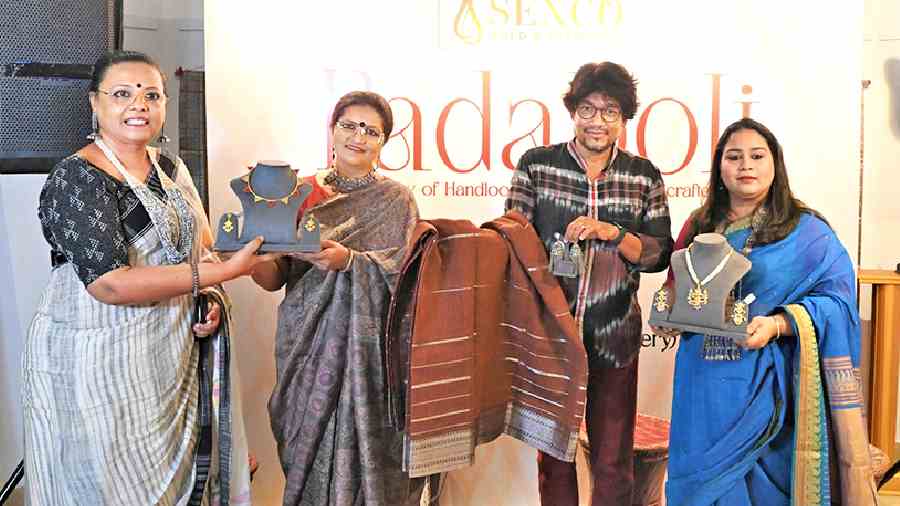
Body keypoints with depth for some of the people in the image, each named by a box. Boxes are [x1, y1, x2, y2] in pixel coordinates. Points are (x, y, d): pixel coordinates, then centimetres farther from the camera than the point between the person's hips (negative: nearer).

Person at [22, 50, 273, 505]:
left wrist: (210, 300, -3)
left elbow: (197, 245, 18)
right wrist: (225, 270, -24)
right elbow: (109, 283, -25)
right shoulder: (76, 178, -15)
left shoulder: (172, 169, 7)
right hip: (96, 363, -6)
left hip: (173, 350, 7)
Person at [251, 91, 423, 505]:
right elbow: (272, 279, 4)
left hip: (368, 347, -2)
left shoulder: (396, 199, 3)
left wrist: (349, 260, -24)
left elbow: (402, 274, -9)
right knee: (310, 456, 7)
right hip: (307, 343, 2)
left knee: (363, 453, -1)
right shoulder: (304, 194, 8)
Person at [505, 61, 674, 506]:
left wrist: (612, 233, -14)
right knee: (553, 452, 11)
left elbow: (660, 254, 3)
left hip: (614, 335, 1)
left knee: (614, 461, 7)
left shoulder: (644, 176, 5)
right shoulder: (536, 164, 2)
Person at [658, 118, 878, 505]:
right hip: (703, 385, 4)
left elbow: (837, 297, -9)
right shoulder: (699, 227, 10)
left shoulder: (805, 231, -2)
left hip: (766, 388, -3)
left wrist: (777, 324, -22)